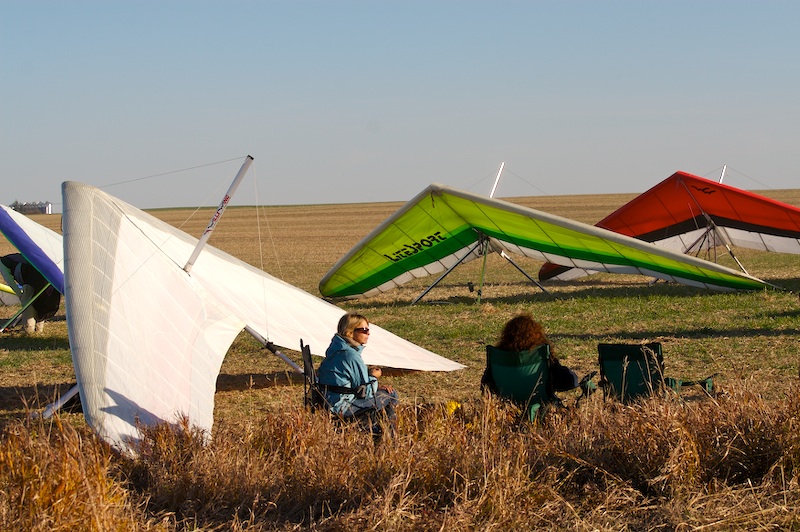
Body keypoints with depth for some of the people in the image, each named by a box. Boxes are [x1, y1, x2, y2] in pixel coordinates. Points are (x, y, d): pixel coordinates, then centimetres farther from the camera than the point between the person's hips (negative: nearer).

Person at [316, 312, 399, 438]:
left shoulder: (336, 349, 9)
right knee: (390, 395, -3)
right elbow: (365, 392, -16)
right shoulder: (351, 356, -21)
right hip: (341, 408, -10)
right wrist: (373, 377, 3)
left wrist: (377, 386, 10)